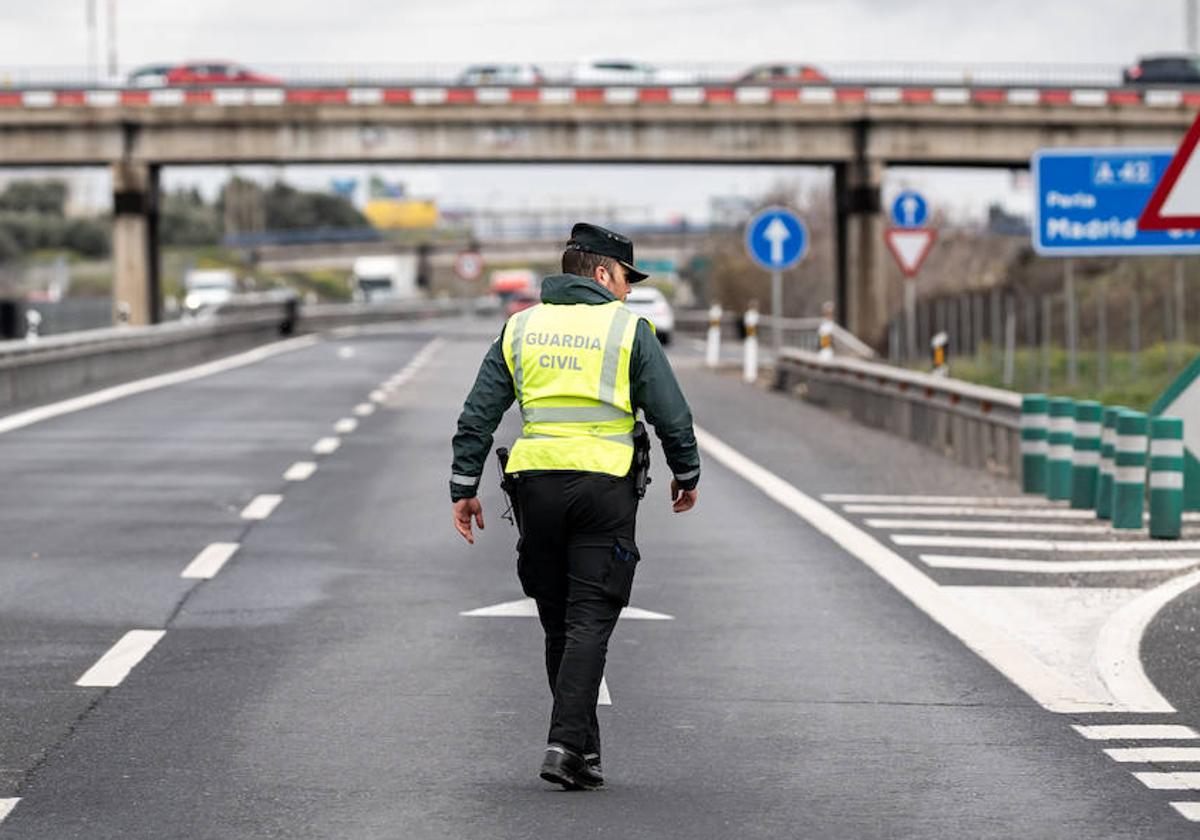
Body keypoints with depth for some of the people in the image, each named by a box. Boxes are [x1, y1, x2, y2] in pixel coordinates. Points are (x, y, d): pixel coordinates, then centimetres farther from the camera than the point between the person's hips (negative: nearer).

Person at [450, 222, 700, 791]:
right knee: (589, 623, -4)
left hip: (535, 486, 4)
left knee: (559, 624, 13)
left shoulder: (520, 329, 12)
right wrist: (686, 475, 14)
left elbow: (477, 415, 8)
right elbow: (672, 415, 0)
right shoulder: (629, 329, 1)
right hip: (604, 485, -4)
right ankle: (567, 744, -16)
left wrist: (464, 488, 11)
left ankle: (584, 748, 18)